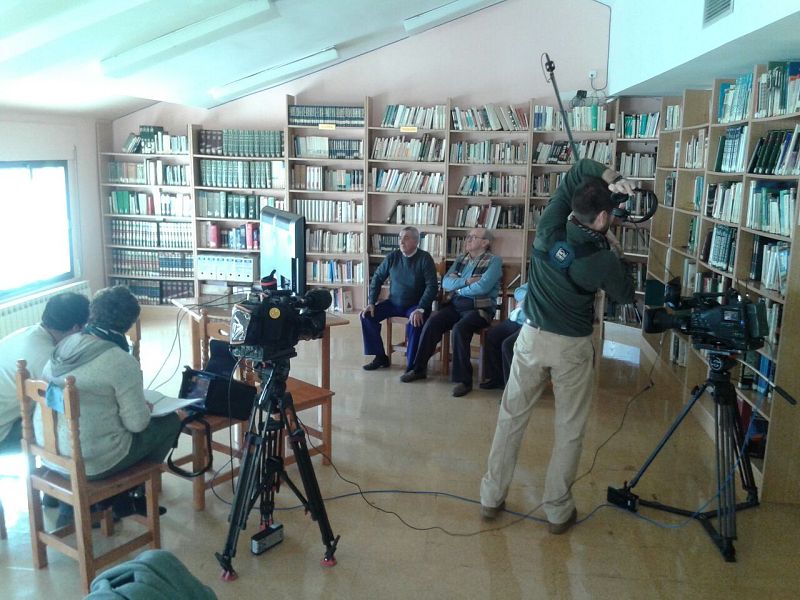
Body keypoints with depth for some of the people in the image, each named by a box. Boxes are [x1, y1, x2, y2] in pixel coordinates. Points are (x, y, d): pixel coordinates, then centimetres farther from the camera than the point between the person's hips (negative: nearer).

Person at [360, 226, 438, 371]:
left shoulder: (425, 258, -11)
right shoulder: (392, 257, 0)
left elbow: (432, 286, -17)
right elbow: (377, 278, 9)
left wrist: (420, 309, -28)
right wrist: (371, 302, -2)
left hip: (415, 305, -5)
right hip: (393, 303, 5)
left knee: (416, 323, -35)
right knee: (367, 316, -11)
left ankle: (412, 364, -17)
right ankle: (380, 357, 3)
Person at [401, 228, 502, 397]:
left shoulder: (494, 261, -3)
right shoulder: (460, 260, 17)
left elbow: (482, 287, -17)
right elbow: (445, 282, 5)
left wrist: (458, 288, -3)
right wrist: (466, 281, -11)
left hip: (479, 308, -6)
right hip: (455, 305, 6)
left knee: (459, 329, -33)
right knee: (431, 323, -19)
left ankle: (463, 379, -23)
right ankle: (419, 368, -5)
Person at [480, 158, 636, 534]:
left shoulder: (548, 230, -9)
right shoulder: (603, 260, -16)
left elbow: (577, 172, 3)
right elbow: (626, 296, 5)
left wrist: (609, 178, -11)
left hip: (532, 337, 3)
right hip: (573, 347, -3)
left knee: (511, 418, 13)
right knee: (570, 429, 12)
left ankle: (491, 498, 21)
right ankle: (558, 511, 19)